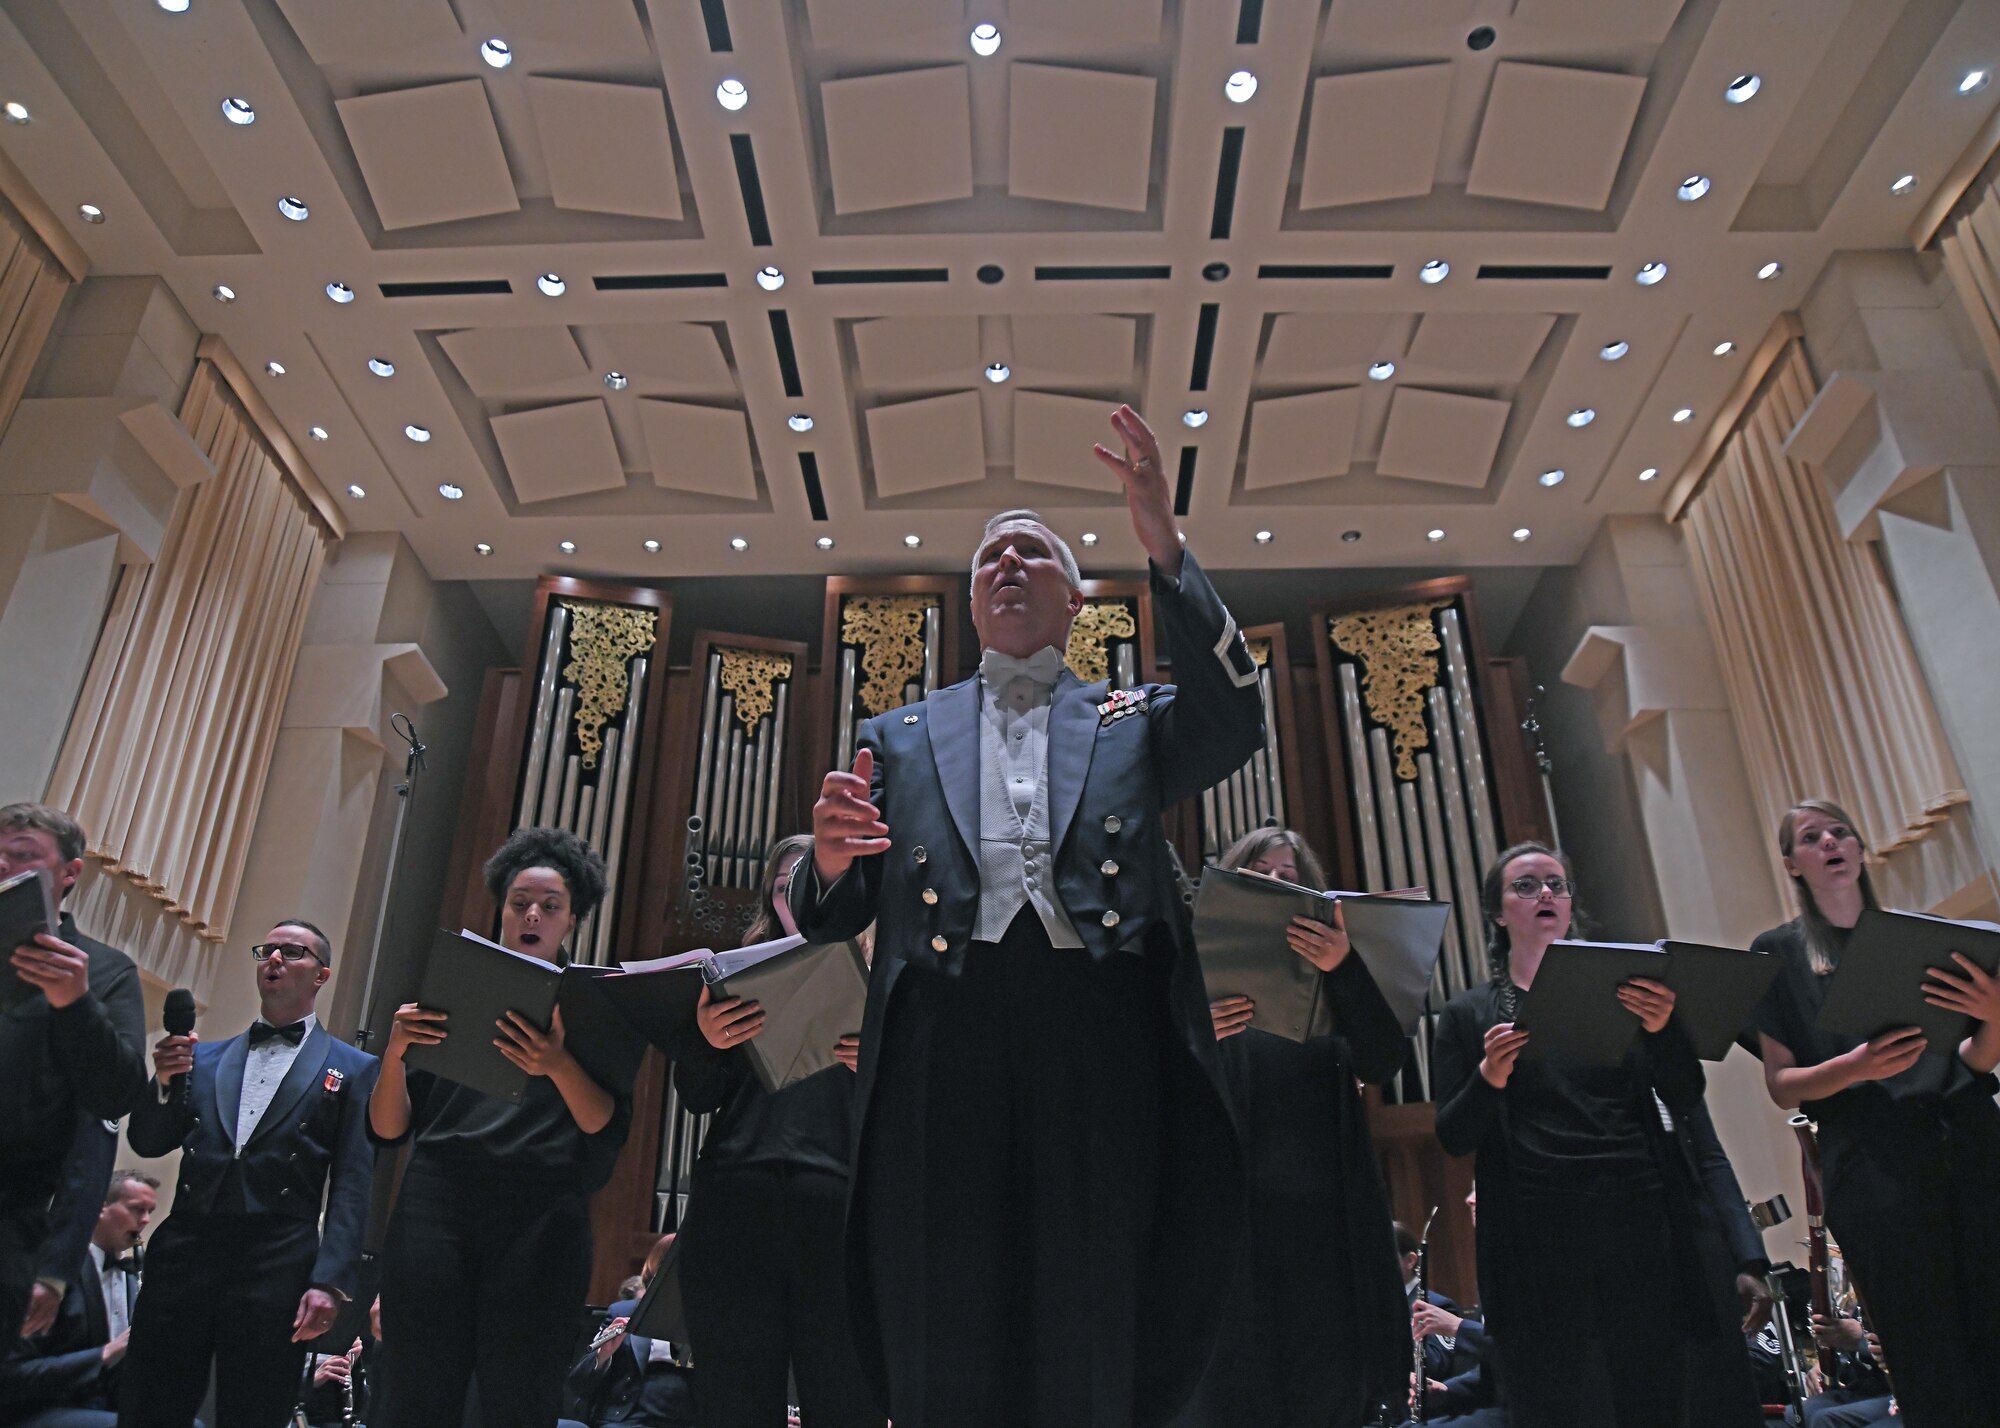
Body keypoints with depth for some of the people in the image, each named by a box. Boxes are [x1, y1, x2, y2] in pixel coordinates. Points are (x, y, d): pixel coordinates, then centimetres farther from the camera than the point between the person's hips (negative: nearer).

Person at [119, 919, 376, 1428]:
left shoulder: (353, 1069, 5)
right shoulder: (204, 1056, 18)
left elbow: (351, 1188, -1)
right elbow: (148, 1143, 14)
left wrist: (330, 1283, -12)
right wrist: (165, 1082, -5)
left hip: (277, 1268, -3)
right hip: (183, 1253, 3)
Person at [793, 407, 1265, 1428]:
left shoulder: (1135, 723, 19)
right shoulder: (899, 738, 21)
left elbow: (1234, 726, -3)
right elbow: (830, 921, 16)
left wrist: (1165, 551, -11)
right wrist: (830, 855, -9)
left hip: (1101, 1044, 0)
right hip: (943, 1042, 1)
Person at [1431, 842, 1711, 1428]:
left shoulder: (1617, 990, 13)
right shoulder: (1470, 1014, 9)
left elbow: (1686, 1099, 5)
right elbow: (1453, 1138, 2)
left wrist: (1664, 1030, -14)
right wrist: (1487, 1080, -18)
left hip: (1640, 1220, 2)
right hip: (1536, 1240, -1)